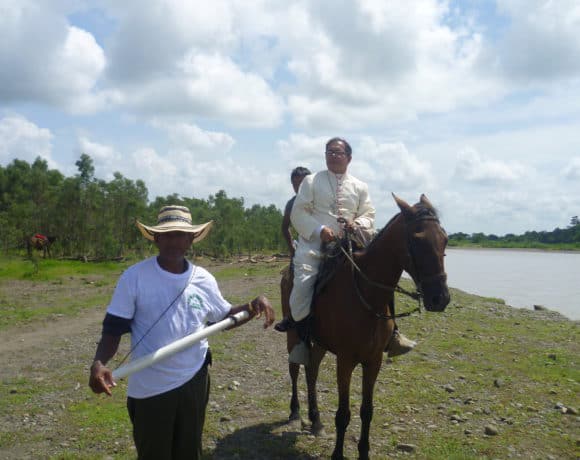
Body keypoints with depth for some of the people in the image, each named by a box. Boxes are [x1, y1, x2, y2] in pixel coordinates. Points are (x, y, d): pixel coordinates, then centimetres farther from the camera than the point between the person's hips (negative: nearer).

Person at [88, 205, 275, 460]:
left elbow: (224, 317, 13)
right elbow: (113, 329, -9)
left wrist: (253, 307, -6)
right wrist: (99, 363, -27)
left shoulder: (204, 279, -1)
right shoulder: (134, 276, -12)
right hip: (149, 387, -3)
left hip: (194, 381, 3)